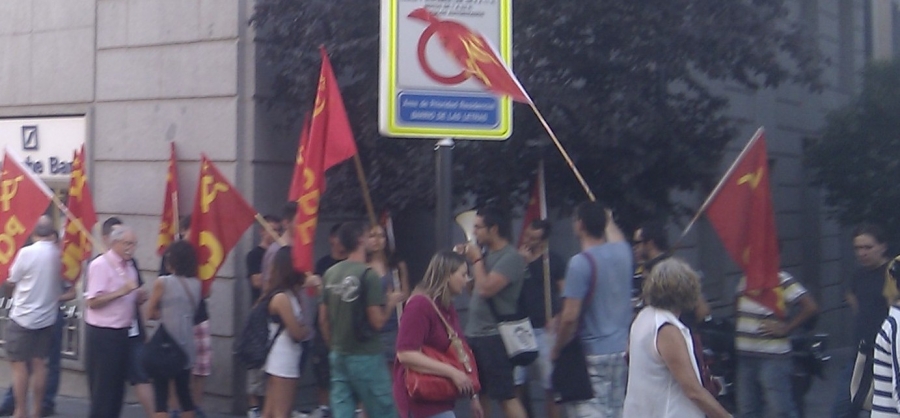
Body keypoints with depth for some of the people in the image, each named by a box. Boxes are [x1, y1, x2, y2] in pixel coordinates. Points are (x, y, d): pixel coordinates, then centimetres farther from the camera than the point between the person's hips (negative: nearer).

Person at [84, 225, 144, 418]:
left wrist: (139, 297, -2)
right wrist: (121, 292, -26)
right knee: (102, 386, 0)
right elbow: (92, 301, -19)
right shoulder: (100, 265, -13)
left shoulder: (129, 267, 11)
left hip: (122, 332, 8)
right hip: (102, 333, -8)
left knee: (118, 384, 13)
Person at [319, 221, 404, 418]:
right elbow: (377, 322, -17)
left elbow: (323, 319, 11)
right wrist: (391, 302, 0)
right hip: (365, 357, -6)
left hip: (338, 355, 6)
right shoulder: (367, 274, -14)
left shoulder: (331, 273, 6)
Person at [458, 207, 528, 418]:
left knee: (506, 395, -9)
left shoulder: (510, 257, -15)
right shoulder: (487, 254, 12)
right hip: (475, 334, 9)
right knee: (479, 393, 17)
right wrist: (466, 262, 6)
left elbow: (486, 289, -25)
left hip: (495, 336, -9)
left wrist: (477, 260, -11)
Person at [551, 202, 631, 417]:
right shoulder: (622, 252, 3)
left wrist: (556, 349, -5)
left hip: (591, 354, -7)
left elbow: (570, 316, -20)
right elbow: (615, 237, 31)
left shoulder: (580, 263, -17)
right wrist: (608, 219, 50)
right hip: (621, 350, 7)